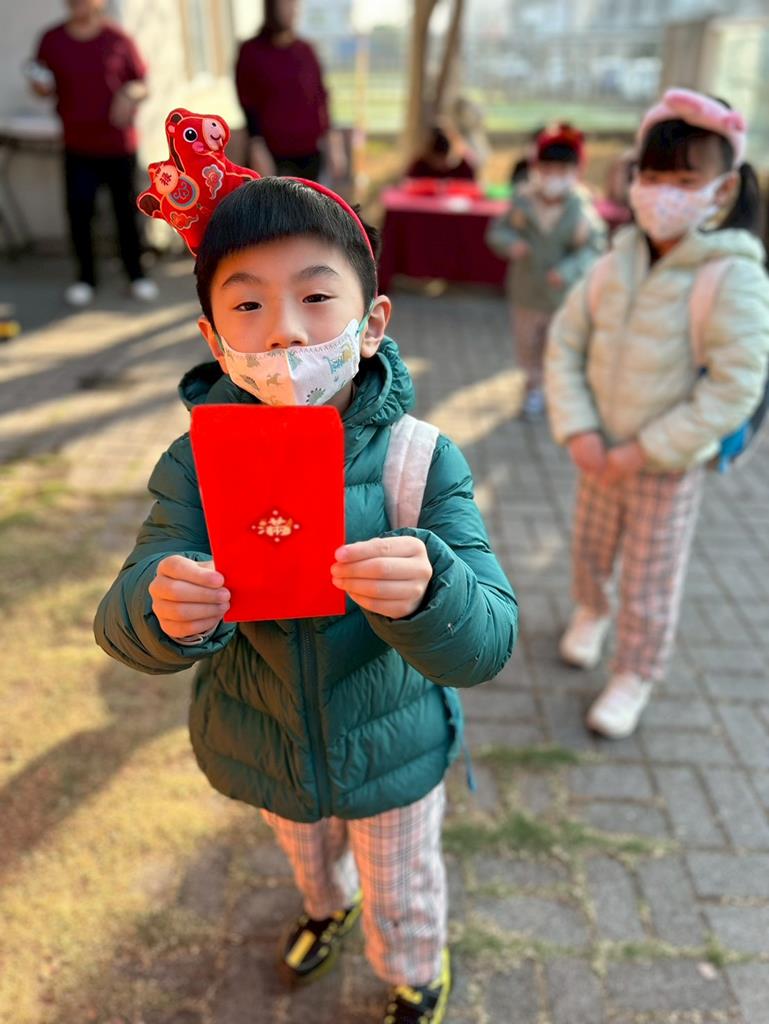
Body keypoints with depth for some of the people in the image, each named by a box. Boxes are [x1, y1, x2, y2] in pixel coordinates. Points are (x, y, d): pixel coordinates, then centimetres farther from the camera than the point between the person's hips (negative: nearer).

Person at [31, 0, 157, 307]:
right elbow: (44, 86, 12)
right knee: (79, 212, -3)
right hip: (78, 146, 1)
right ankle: (85, 278, 12)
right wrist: (41, 86, -11)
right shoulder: (52, 40, 5)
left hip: (119, 144, -1)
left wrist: (131, 94, -17)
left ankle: (136, 274, 21)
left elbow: (141, 83, 4)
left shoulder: (119, 40, 0)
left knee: (126, 210, 5)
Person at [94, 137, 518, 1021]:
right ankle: (327, 905, 73)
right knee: (303, 849, 35)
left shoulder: (425, 463, -27)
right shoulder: (195, 466, -21)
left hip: (392, 750, -2)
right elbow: (123, 627, -23)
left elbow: (485, 643, -32)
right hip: (259, 749, 3)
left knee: (403, 895, 26)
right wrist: (162, 612, -48)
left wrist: (425, 593, -55)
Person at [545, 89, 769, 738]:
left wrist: (644, 452, -21)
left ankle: (635, 676, 31)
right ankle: (591, 611, 54)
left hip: (671, 464, -4)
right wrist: (579, 433, -13)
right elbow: (565, 343, -2)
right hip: (603, 453, 5)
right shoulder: (618, 263, -4)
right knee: (591, 545, 23)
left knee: (650, 580, 9)